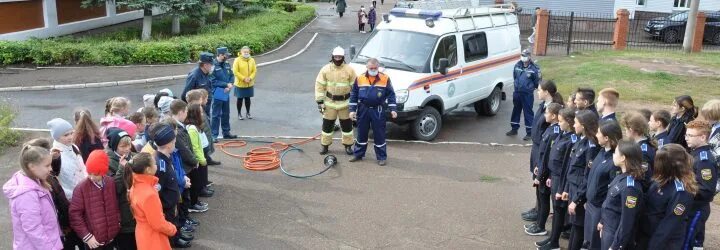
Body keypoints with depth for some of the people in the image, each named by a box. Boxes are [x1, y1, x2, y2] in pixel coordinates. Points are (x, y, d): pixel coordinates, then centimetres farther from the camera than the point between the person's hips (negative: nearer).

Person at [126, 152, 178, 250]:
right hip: (152, 239, -8)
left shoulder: (135, 186, -4)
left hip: (144, 234, 8)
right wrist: (172, 229, -7)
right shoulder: (149, 195, -31)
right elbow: (158, 224, -22)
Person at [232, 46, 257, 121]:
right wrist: (243, 78, -18)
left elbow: (254, 71, 2)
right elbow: (235, 71, -14)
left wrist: (250, 78, -14)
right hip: (240, 84, -3)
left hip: (250, 84, 3)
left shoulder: (252, 60, 1)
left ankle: (248, 113, 26)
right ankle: (239, 114, 18)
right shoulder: (237, 60, -10)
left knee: (248, 98, 12)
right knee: (240, 99, 5)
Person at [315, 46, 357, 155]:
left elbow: (354, 87, -1)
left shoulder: (349, 70, -6)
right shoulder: (326, 69, -3)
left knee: (347, 125, 8)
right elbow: (319, 86, -1)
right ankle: (325, 145, 23)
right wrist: (319, 101, -5)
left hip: (345, 103, 0)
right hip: (329, 102, 1)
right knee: (327, 125, 8)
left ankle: (348, 145, 23)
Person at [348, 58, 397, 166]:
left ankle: (381, 157, 14)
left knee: (379, 135, 4)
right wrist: (352, 110, 0)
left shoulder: (385, 78, -3)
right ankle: (358, 154, 26)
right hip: (363, 110, 2)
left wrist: (393, 109, -6)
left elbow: (391, 95, 1)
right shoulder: (360, 78, 1)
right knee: (361, 134, 13)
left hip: (378, 111, -2)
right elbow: (353, 95, 5)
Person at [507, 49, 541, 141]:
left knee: (528, 113, 0)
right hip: (517, 92, 5)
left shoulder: (534, 68, -15)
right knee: (516, 111, 16)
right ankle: (514, 129, 31)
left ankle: (529, 133, 7)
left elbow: (537, 81, -5)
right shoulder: (517, 65, 1)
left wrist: (531, 87, 7)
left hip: (527, 94, -5)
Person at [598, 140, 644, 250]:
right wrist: (602, 222, 21)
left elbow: (627, 222, -23)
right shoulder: (621, 177, 0)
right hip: (608, 230, 8)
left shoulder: (630, 187, -26)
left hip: (616, 236, -8)